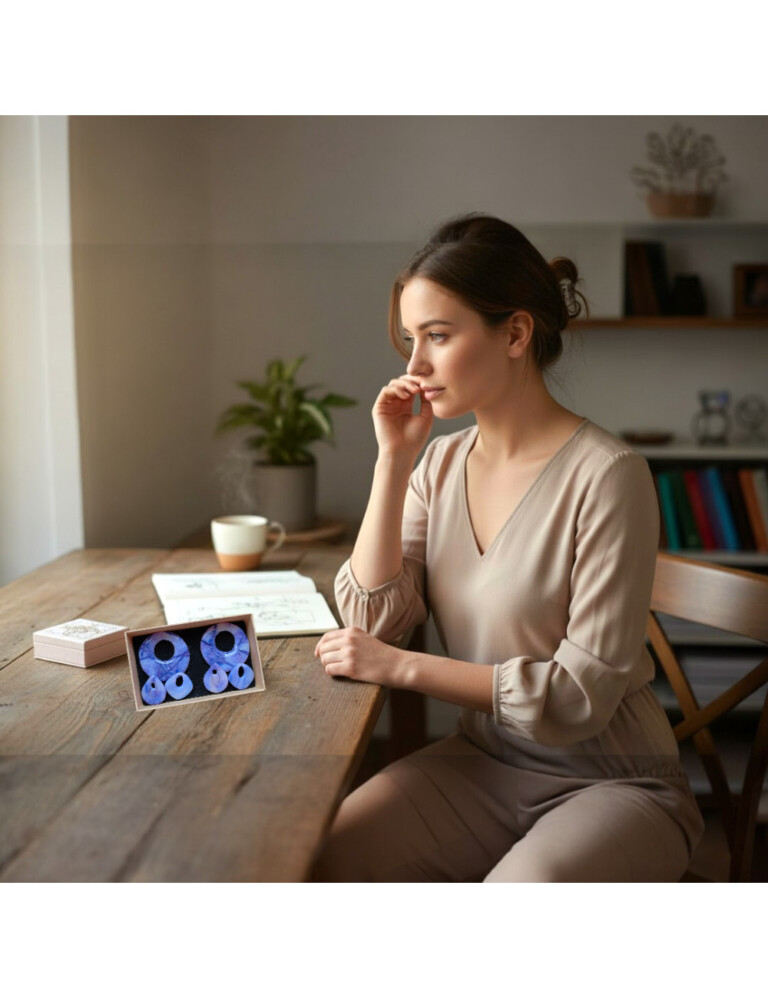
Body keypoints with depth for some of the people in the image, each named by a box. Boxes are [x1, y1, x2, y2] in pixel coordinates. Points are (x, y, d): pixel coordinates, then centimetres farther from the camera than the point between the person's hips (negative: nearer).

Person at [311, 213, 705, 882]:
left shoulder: (606, 475, -19)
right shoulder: (442, 463, 3)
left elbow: (584, 691, -20)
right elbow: (372, 619, -5)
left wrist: (403, 667, -19)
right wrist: (393, 460, -10)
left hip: (609, 781, -4)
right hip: (481, 763, 5)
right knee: (321, 858, -19)